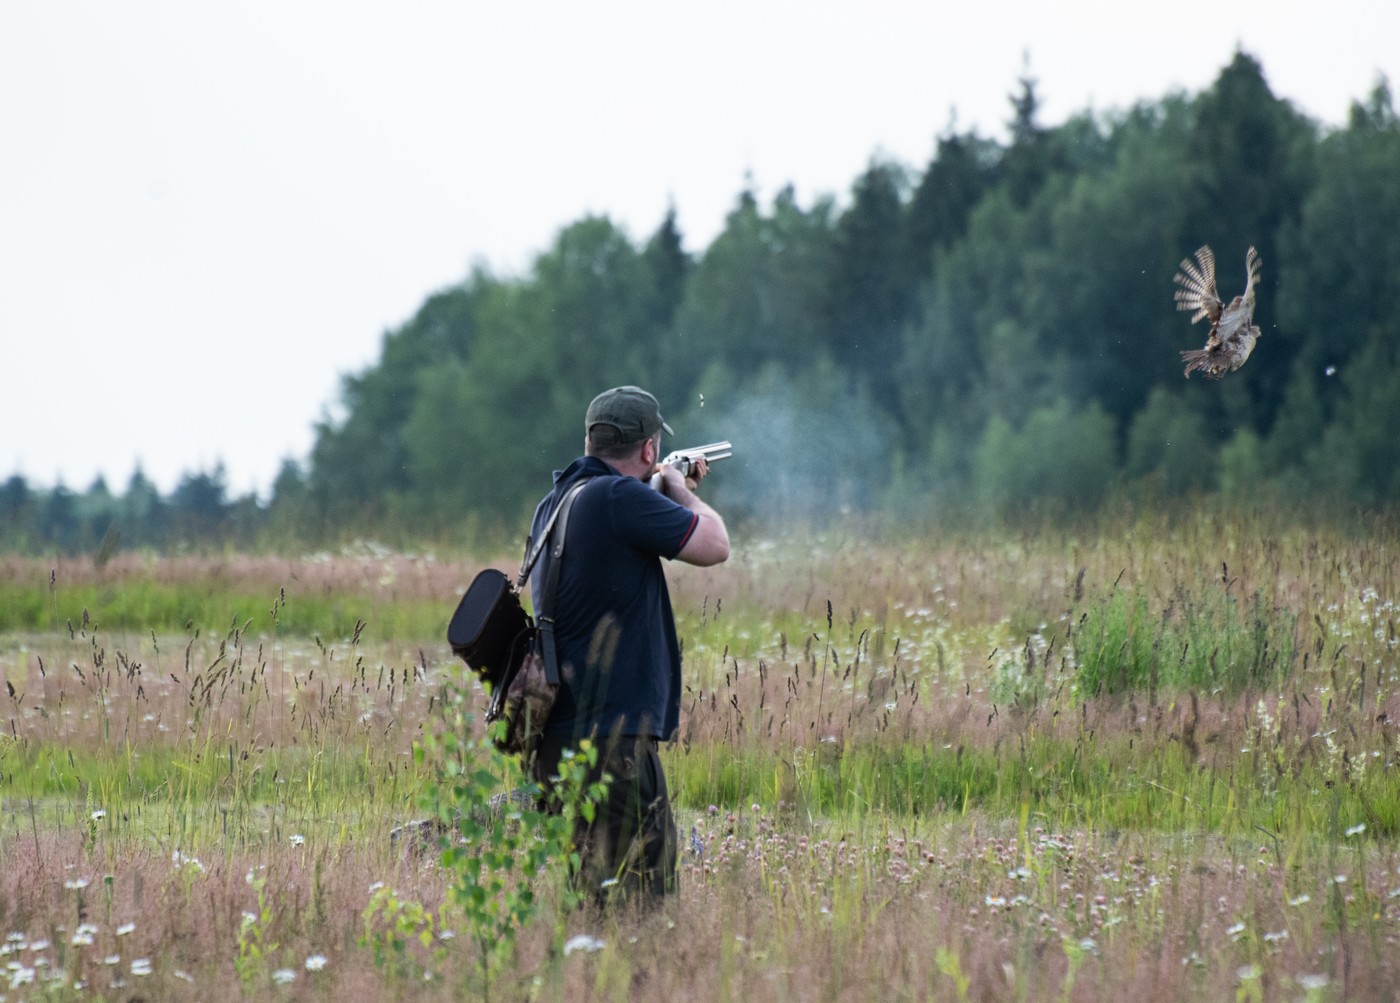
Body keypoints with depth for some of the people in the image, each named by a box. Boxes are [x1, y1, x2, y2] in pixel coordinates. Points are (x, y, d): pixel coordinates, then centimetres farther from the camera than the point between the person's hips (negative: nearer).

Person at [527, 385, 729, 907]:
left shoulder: (555, 504, 14)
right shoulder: (621, 498, -15)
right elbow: (714, 545, -9)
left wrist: (676, 496, 39)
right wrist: (682, 495, 9)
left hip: (554, 733, 9)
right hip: (610, 736, -9)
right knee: (636, 898, -9)